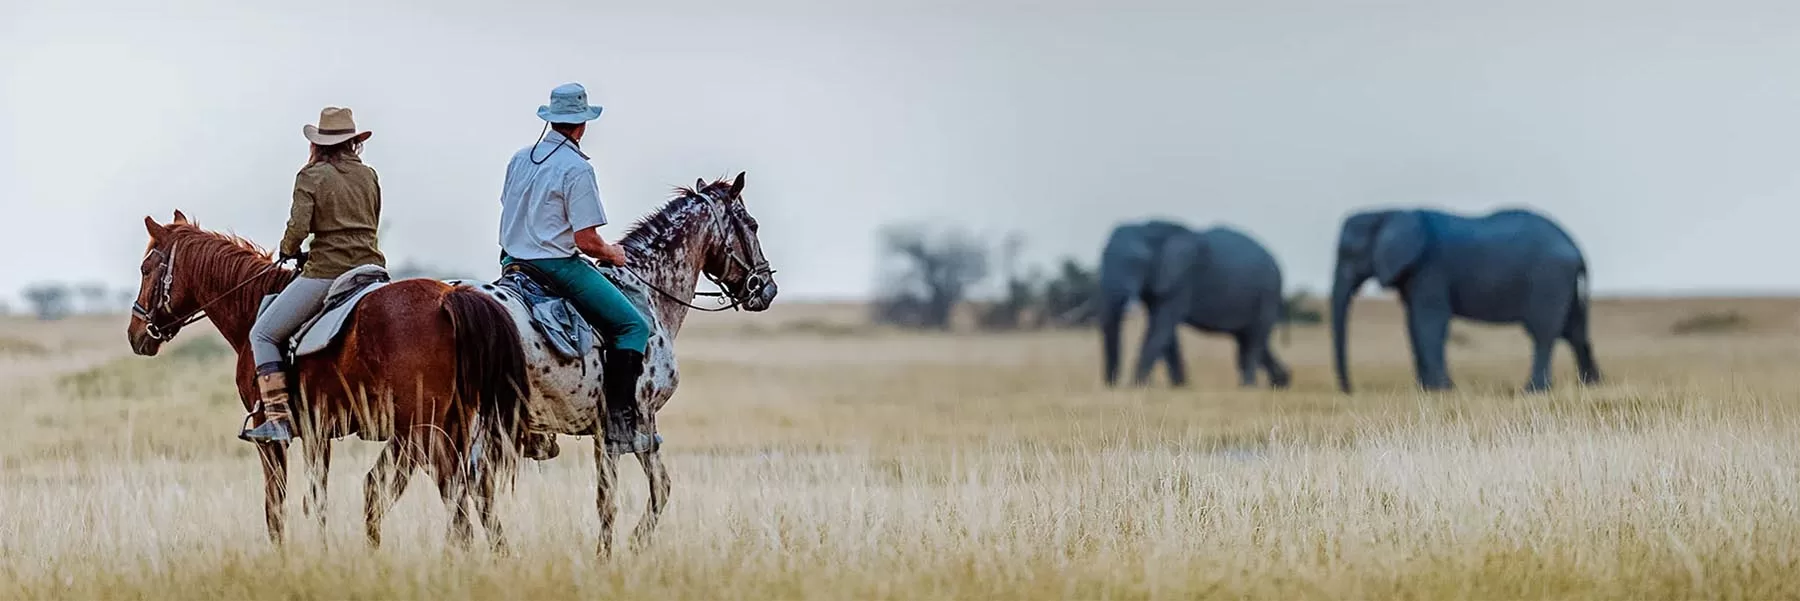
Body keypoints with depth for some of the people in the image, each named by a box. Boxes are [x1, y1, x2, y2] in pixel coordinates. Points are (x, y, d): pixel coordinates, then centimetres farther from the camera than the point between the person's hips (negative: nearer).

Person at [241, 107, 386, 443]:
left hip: (325, 273, -5)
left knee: (263, 334, 4)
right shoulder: (369, 177, 12)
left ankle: (277, 420, -10)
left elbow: (298, 227, -15)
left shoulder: (312, 176, -4)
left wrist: (288, 251, 8)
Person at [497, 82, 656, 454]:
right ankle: (620, 424, -15)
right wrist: (612, 254, 3)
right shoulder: (576, 168, -15)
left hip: (512, 263, 8)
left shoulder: (520, 159, 9)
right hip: (558, 266, -8)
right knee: (634, 326, -4)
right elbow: (587, 241, -17)